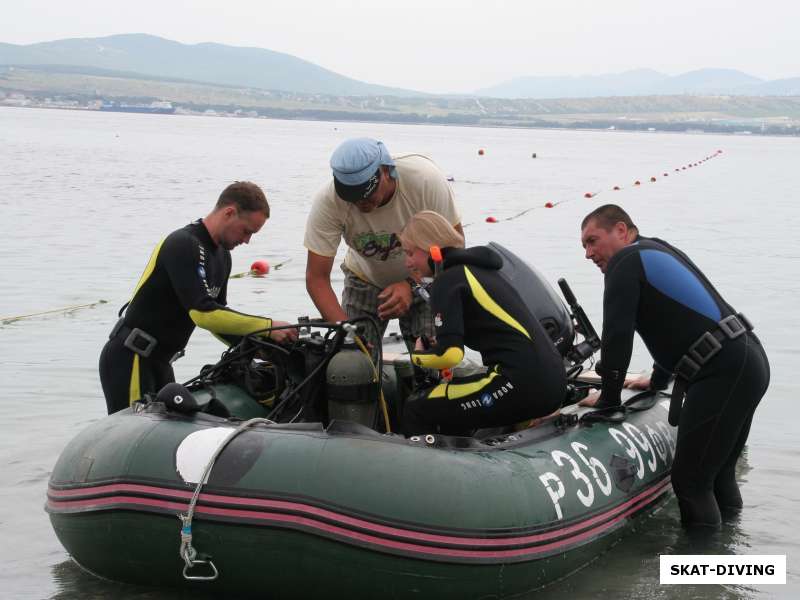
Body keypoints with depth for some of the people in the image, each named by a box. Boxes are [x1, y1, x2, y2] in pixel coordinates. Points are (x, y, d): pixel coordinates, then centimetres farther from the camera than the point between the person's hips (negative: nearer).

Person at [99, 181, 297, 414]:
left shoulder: (222, 255, 10)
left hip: (159, 360, 9)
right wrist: (268, 326, -26)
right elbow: (203, 313, -29)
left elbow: (219, 318, 16)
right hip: (129, 359, -9)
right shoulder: (182, 245, -20)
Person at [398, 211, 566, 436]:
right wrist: (441, 341, 26)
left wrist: (417, 356, 6)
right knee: (450, 404, 29)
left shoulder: (447, 280, -6)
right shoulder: (478, 268, 21)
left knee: (417, 411, -2)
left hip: (523, 385, -9)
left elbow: (449, 354, -14)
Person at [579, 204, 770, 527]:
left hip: (724, 372, -10)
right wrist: (658, 380, 41)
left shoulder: (626, 261, -4)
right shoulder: (658, 250, 24)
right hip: (750, 362, 10)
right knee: (718, 472, 19)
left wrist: (608, 397, 2)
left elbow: (617, 335, -9)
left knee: (690, 480, -7)